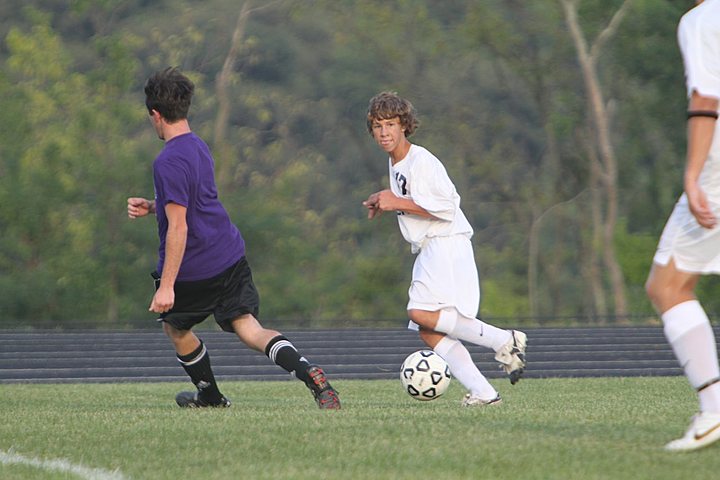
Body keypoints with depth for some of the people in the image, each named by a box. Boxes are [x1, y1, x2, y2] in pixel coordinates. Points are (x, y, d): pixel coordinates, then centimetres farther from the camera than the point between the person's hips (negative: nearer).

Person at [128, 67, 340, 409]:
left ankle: (210, 396, 36)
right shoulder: (199, 147, 10)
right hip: (231, 257, 7)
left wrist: (166, 286, -24)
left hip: (193, 270, -7)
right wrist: (151, 206, 14)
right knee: (249, 328, -3)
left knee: (174, 327, 21)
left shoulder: (168, 162, -19)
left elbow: (178, 227, -24)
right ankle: (309, 373, -28)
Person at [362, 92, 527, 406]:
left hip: (447, 244, -10)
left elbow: (445, 208, -18)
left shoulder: (421, 161, -12)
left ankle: (503, 340, -20)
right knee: (429, 332, -1)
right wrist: (386, 203, 14)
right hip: (427, 250, 10)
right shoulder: (395, 163, 17)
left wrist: (398, 203, -15)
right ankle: (483, 392, -6)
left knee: (421, 314, -25)